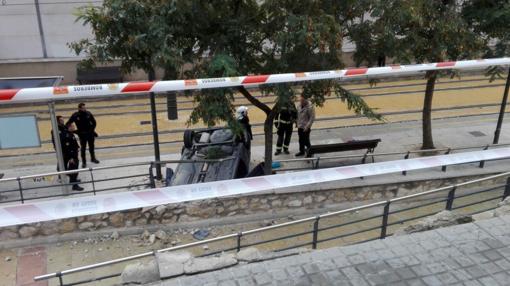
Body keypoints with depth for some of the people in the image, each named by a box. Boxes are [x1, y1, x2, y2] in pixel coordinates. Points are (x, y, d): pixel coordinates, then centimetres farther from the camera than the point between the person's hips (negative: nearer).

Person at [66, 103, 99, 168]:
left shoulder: (88, 113, -7)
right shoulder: (75, 115, -14)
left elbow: (94, 122, 5)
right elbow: (68, 124, -9)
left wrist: (92, 129, -1)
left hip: (90, 133, 3)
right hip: (82, 135, -2)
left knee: (91, 146, 17)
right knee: (83, 148, 5)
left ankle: (93, 158, 37)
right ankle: (84, 162, 17)